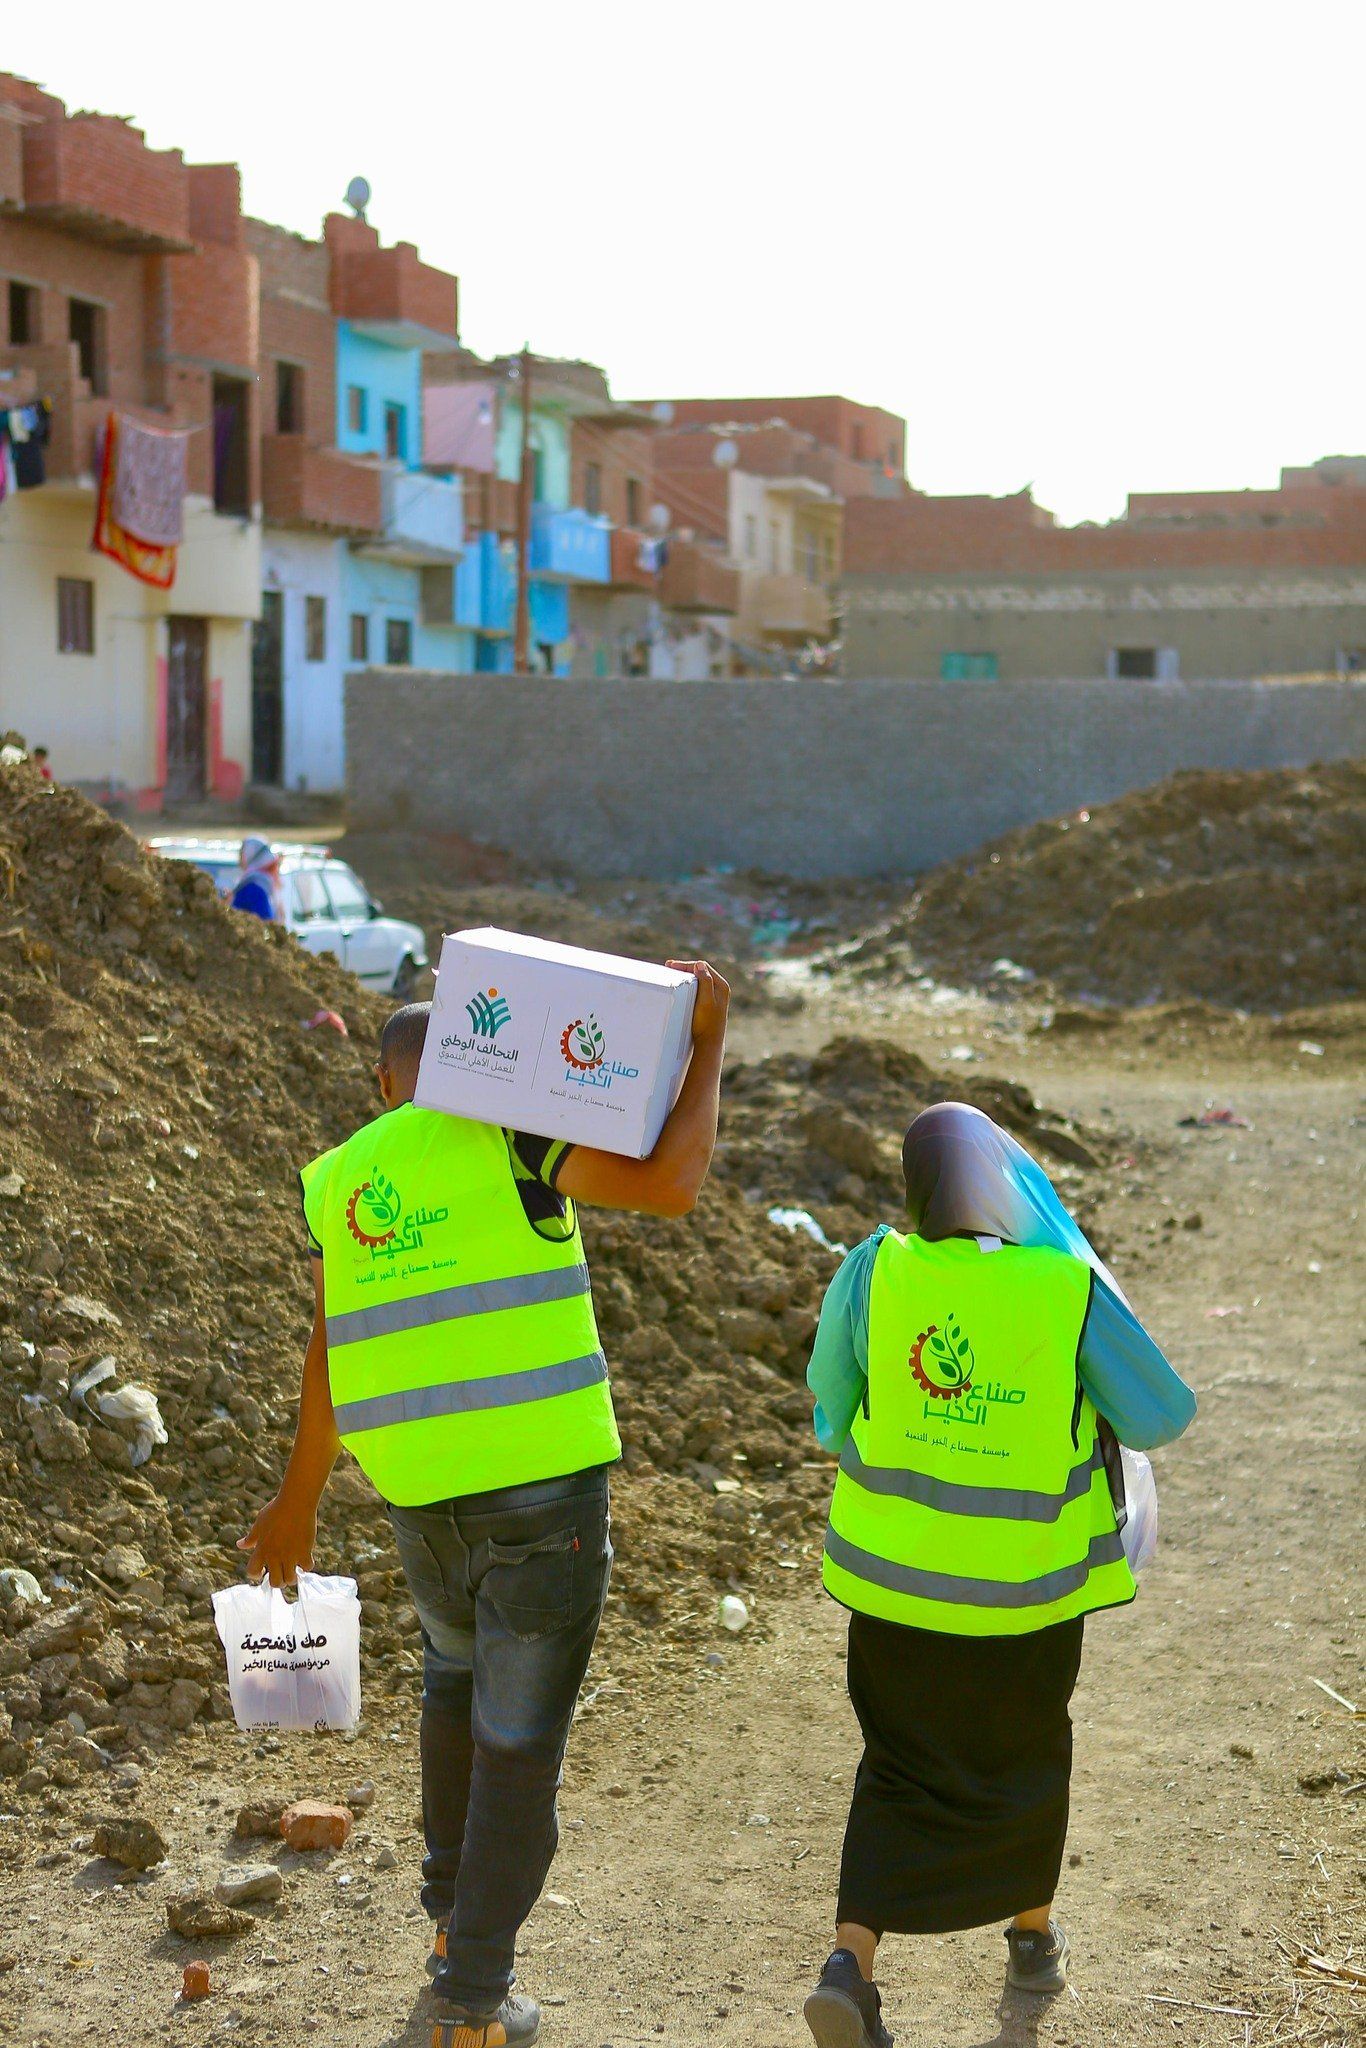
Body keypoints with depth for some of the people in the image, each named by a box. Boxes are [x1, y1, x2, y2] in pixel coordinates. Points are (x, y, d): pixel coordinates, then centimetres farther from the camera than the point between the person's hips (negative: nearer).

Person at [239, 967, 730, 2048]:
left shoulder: (337, 1183, 7)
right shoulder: (508, 1133, -6)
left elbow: (332, 1353, 9)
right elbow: (671, 1186, -17)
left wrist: (297, 1502, 20)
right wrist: (710, 1041, -7)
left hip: (422, 1499, 5)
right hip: (544, 1490, -4)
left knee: (458, 1673, 32)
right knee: (518, 1746, 7)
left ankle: (453, 1913, 41)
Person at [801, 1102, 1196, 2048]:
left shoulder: (876, 1271, -14)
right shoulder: (1073, 1291, -19)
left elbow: (832, 1408, -2)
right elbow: (1162, 1417, -6)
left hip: (895, 1578, 1)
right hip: (1025, 1589, -1)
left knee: (904, 1768, 15)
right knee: (1021, 1755, 24)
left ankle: (851, 1963, -2)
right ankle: (1032, 1933, 44)